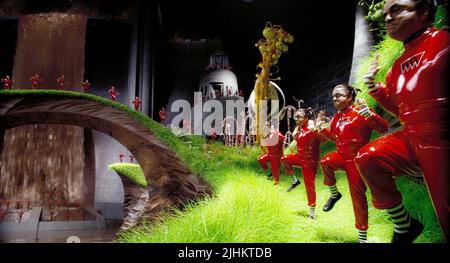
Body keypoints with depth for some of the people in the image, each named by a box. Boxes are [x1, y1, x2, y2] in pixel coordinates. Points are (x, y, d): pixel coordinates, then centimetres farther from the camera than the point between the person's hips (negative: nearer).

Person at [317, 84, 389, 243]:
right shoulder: (336, 118, 8)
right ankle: (334, 194, -3)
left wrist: (371, 116, -35)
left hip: (356, 160, -5)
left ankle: (362, 237, 16)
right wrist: (322, 129, 7)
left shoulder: (360, 112, -11)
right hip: (341, 156, 5)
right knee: (326, 161, -29)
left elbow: (384, 128, -18)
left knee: (358, 197, -1)